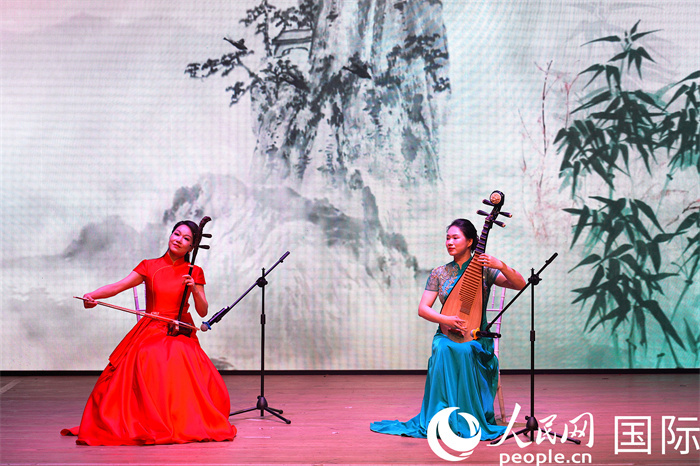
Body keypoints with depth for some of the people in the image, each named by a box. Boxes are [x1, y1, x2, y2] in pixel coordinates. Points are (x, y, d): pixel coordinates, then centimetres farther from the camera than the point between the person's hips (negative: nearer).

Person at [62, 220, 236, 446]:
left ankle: (187, 424, -10)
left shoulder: (194, 273, 9)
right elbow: (118, 286, -4)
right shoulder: (149, 266, 9)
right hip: (150, 332, 0)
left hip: (181, 335, 0)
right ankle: (145, 425, -15)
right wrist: (92, 296, -21)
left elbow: (203, 312, 4)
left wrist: (194, 291, -14)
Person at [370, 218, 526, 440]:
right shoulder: (439, 273, 8)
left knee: (463, 350, -37)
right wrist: (446, 319, -17)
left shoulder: (484, 269, 2)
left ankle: (467, 419, -27)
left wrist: (501, 265, -26)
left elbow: (520, 284, -9)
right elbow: (422, 308, 2)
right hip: (446, 334, 2)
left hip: (476, 338, -2)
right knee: (443, 350, -35)